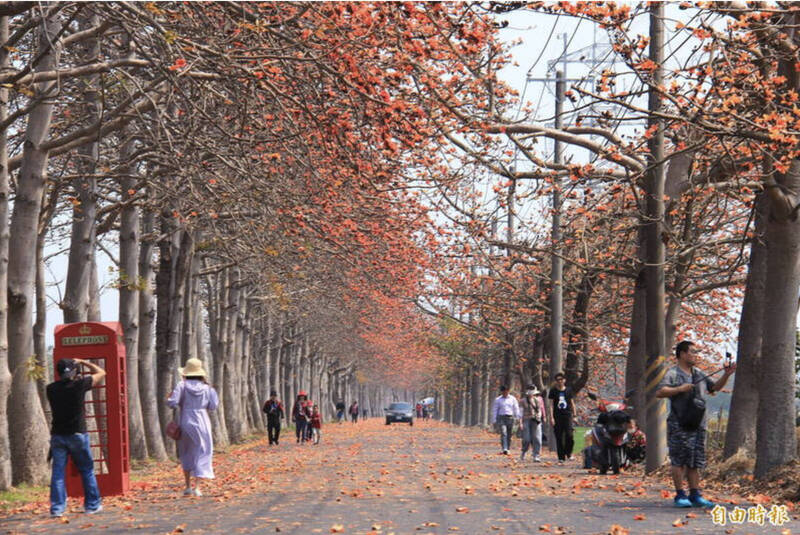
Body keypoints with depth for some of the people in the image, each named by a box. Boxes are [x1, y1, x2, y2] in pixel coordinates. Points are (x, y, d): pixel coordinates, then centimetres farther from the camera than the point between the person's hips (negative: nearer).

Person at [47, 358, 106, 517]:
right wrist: (84, 362, 16)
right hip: (77, 434, -2)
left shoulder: (51, 389, -1)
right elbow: (101, 373, 4)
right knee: (87, 471, 10)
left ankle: (57, 508, -1)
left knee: (58, 472, 4)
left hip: (57, 435, 2)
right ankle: (92, 505, 15)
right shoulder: (79, 385, -10)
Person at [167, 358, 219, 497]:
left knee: (186, 455, 16)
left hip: (186, 423, 0)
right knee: (201, 454, 4)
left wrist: (170, 397, 8)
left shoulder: (182, 385, -7)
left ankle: (188, 487, 13)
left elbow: (172, 403, -13)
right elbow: (213, 406, 1)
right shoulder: (206, 388, 0)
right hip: (202, 423, 0)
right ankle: (197, 487, -8)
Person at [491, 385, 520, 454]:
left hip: (510, 418, 2)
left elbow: (516, 409, 7)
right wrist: (494, 420, 2)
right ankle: (504, 449, -25)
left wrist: (517, 417, -3)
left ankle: (508, 449, 17)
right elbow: (494, 410, 7)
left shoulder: (512, 399, 7)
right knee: (503, 433, -16)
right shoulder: (498, 400, 5)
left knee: (509, 435, 6)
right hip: (501, 418, -2)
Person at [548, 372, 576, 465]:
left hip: (567, 415, 0)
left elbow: (572, 403, 15)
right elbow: (551, 404, 2)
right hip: (557, 416, 0)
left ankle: (569, 453, 7)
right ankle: (561, 458, 8)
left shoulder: (568, 390, 9)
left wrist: (574, 416, 11)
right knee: (559, 437, 1)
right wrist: (551, 417, -6)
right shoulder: (553, 391, 4)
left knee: (569, 435, -14)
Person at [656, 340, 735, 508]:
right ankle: (680, 495, -1)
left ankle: (695, 495, 11)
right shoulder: (673, 373, -4)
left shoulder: (699, 374, 19)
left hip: (698, 424, 7)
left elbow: (715, 387, 27)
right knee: (679, 461, -5)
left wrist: (726, 375, 13)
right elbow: (659, 392, -15)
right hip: (679, 425, -7)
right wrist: (680, 389, -21)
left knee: (696, 461, 8)